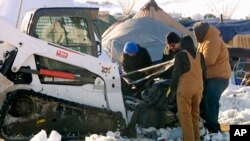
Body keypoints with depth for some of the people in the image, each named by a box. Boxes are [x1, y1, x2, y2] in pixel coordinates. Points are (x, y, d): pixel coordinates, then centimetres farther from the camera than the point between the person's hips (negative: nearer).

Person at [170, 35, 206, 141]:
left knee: (185, 115, -3)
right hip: (198, 89, 6)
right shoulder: (200, 56, 10)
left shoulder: (180, 55, -6)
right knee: (195, 114, 15)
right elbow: (204, 73, 14)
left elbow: (177, 72, -6)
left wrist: (172, 86, 7)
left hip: (185, 89, -6)